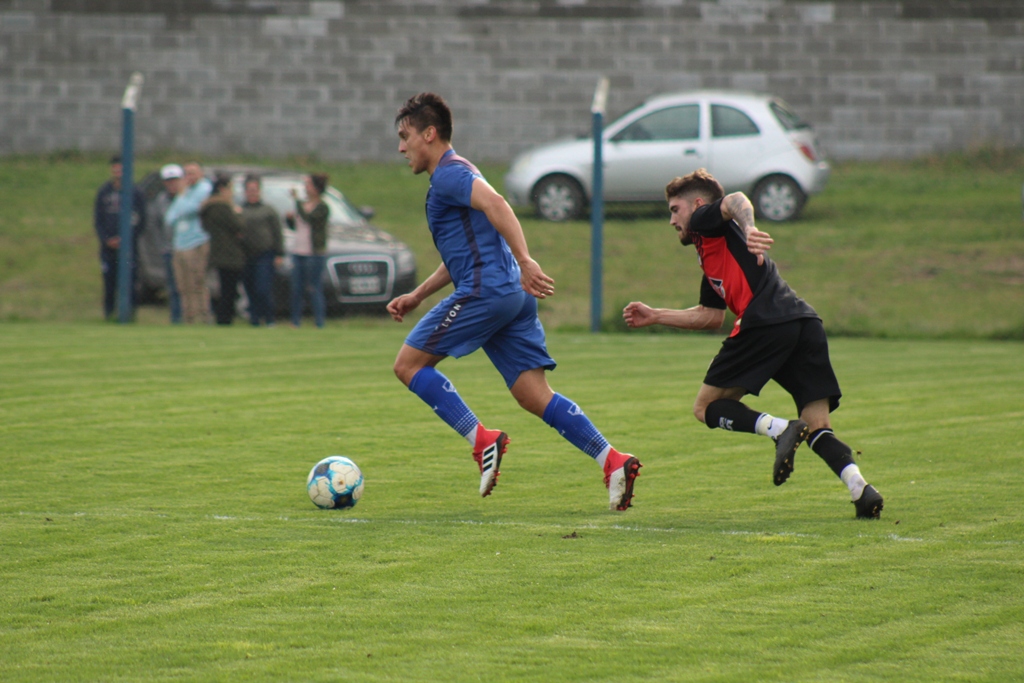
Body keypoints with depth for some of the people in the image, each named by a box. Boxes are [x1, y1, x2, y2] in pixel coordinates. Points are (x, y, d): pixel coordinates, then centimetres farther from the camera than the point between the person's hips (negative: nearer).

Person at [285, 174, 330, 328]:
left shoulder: (322, 207, -7)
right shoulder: (303, 204, 15)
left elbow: (307, 218, -24)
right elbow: (294, 227, 23)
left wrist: (296, 199, -19)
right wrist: (289, 218, 2)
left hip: (315, 253, -7)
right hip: (298, 252, 7)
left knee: (315, 289, -6)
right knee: (297, 289, 7)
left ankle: (319, 324, -3)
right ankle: (295, 322, 12)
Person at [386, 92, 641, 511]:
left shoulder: (449, 174, -6)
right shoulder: (453, 176, 26)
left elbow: (495, 203, -26)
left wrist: (525, 262, -35)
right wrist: (416, 296, 33)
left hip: (485, 290, -10)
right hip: (513, 295, 10)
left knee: (409, 364, -1)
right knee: (535, 396, 3)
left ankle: (482, 441, -9)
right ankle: (614, 462, -7)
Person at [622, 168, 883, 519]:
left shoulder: (705, 221, 12)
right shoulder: (710, 256, 36)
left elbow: (737, 201, -11)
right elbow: (711, 317, 41)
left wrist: (748, 228, -31)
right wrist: (654, 316, 45)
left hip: (766, 322, -8)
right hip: (805, 322, 8)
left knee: (707, 407, 5)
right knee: (817, 429, 5)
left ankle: (780, 428, -19)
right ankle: (859, 486, -20)